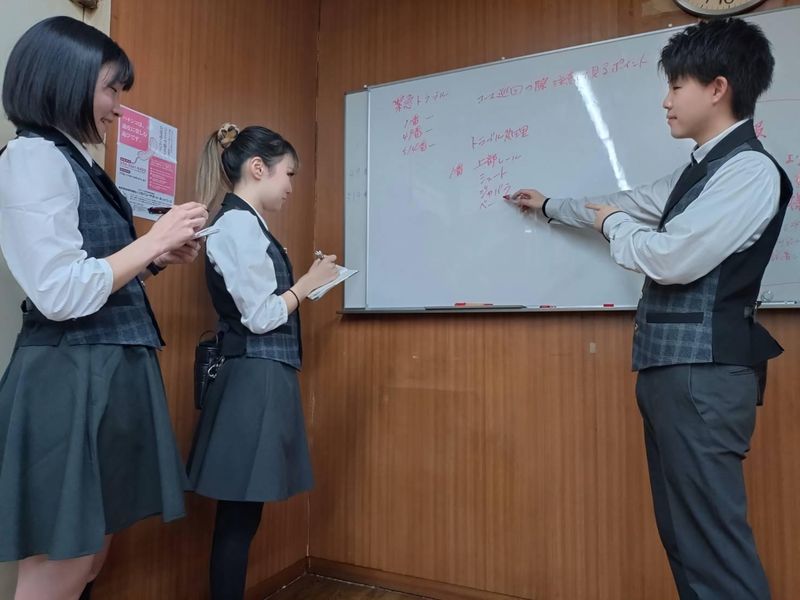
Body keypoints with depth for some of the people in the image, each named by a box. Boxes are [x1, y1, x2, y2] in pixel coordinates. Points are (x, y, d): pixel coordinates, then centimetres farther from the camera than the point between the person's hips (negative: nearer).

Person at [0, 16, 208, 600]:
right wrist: (153, 238, -13)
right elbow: (61, 295, -19)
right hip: (71, 380, -9)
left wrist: (160, 257, 9)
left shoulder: (78, 162, 16)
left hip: (111, 374, 9)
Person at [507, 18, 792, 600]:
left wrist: (613, 224, 0)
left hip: (703, 371, -9)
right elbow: (631, 204, 31)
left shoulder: (751, 169, -11)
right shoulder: (698, 171, 18)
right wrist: (550, 205, 42)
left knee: (714, 540, -6)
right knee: (684, 533, 15)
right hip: (670, 366, 9)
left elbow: (670, 259, -20)